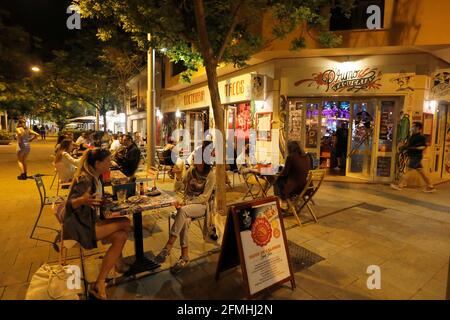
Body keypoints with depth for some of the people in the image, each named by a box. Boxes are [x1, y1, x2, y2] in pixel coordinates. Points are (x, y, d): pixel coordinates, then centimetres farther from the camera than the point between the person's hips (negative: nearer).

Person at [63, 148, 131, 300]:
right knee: (125, 223, -13)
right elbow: (70, 204, -28)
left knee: (120, 237, -8)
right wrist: (82, 200, -47)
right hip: (79, 227, -9)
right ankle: (118, 261, 6)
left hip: (89, 222, 9)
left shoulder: (95, 178, 7)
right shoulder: (85, 180, -22)